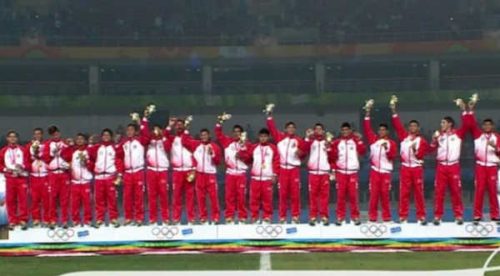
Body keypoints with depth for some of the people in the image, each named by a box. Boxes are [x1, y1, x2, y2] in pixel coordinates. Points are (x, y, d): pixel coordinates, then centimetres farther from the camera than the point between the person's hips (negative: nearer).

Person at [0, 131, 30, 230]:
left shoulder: (23, 150, 8)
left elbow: (28, 163, 4)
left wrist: (23, 166, -15)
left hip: (22, 177, -1)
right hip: (9, 178, 1)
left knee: (23, 199, -6)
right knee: (10, 200, -1)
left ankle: (23, 220, -3)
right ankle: (12, 221, 5)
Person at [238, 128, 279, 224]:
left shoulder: (273, 148, 6)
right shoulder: (253, 147, 11)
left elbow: (277, 162, 3)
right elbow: (246, 158, 8)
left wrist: (275, 175, -4)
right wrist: (243, 149, -3)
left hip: (268, 178, -2)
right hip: (255, 178, 2)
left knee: (267, 199, -3)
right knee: (254, 198, 0)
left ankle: (267, 218, 4)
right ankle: (254, 217, 6)